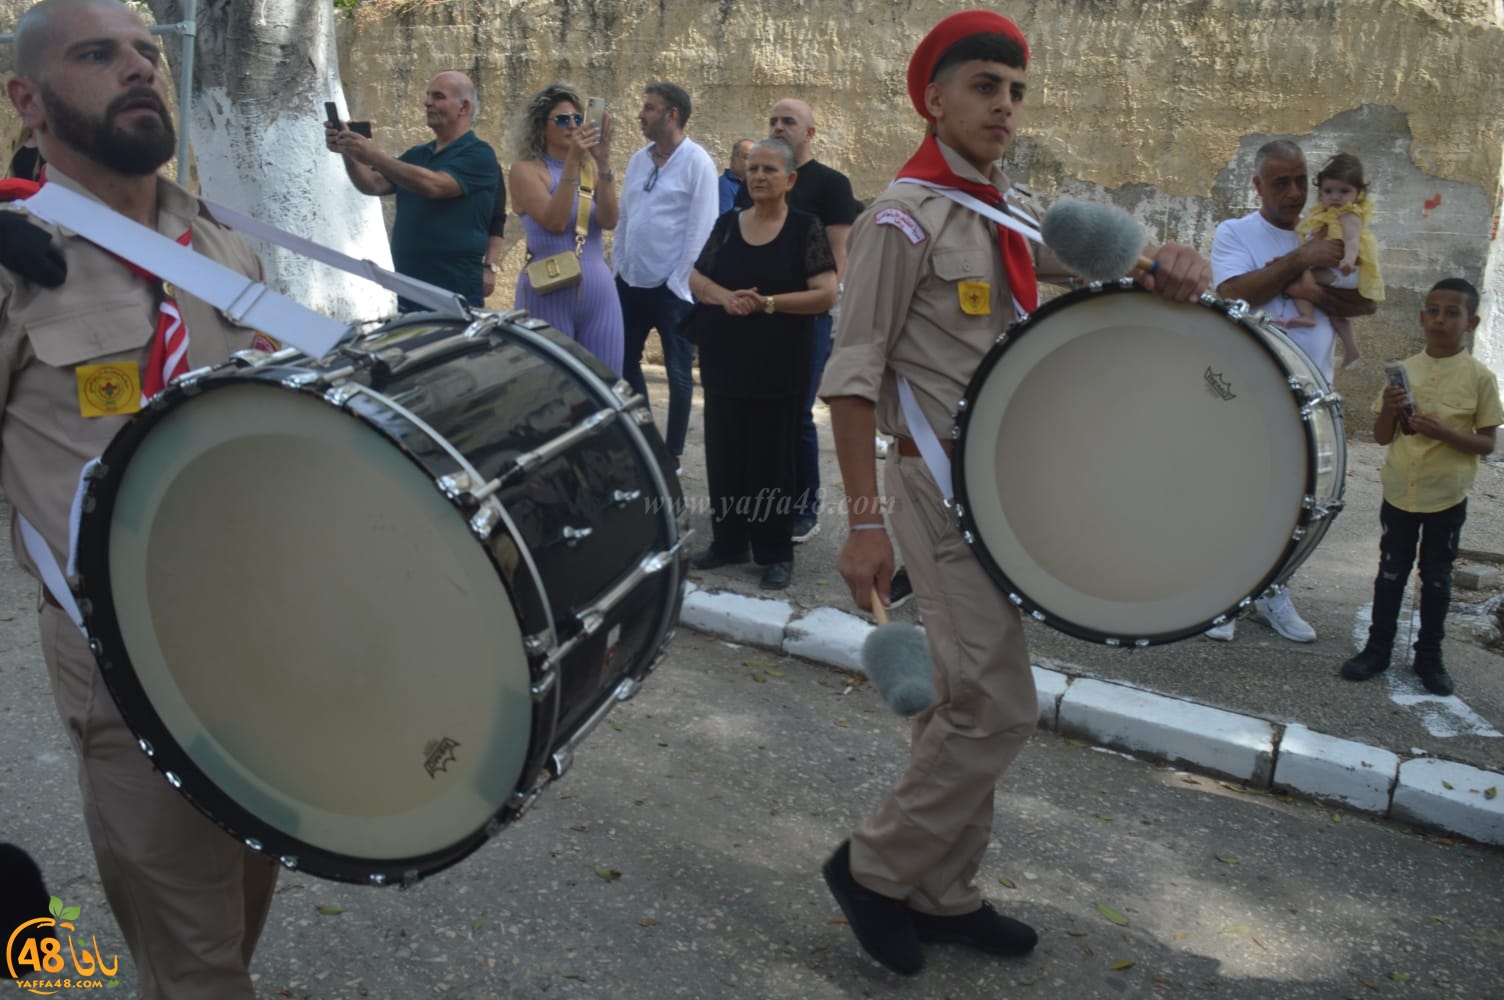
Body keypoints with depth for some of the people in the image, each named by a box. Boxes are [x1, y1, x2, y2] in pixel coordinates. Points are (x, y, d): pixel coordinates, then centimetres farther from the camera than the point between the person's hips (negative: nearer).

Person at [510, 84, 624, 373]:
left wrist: (603, 163, -16)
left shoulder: (590, 168, 10)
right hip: (550, 294, -4)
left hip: (599, 291, 4)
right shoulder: (526, 169, -2)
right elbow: (554, 222, -17)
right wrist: (572, 162, -21)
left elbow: (609, 221, -6)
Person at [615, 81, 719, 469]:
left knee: (678, 373, 4)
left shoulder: (697, 162, -9)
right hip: (630, 282, 7)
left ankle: (673, 453, 17)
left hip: (672, 287, -7)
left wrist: (680, 283, -15)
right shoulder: (639, 160, 11)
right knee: (625, 364, 13)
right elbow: (623, 218, 14)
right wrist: (617, 266, 7)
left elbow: (701, 229, -13)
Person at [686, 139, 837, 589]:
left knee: (771, 459, 2)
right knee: (724, 455, 9)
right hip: (724, 365, 4)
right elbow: (696, 280, 8)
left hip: (777, 369, -4)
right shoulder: (727, 225, 9)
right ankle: (728, 541, 22)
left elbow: (827, 294, -11)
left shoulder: (805, 228, -4)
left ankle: (775, 552, 12)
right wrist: (725, 296, -13)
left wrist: (767, 303, -19)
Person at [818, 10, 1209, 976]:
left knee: (971, 703, 14)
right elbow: (853, 376, -15)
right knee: (999, 708, -8)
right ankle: (875, 867, 11)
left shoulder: (1005, 213, 13)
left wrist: (1173, 263, -13)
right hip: (942, 486, -8)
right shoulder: (906, 218, -11)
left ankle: (943, 893, 28)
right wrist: (866, 521, -19)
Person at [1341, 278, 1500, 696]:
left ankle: (1429, 656, 23)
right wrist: (1389, 409, -16)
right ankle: (1378, 648, 21)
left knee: (1437, 578, 10)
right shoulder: (1404, 370, 0)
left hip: (1447, 497, -2)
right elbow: (1381, 436, 4)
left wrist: (1443, 431, -24)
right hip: (1399, 491, 2)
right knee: (1391, 573, 11)